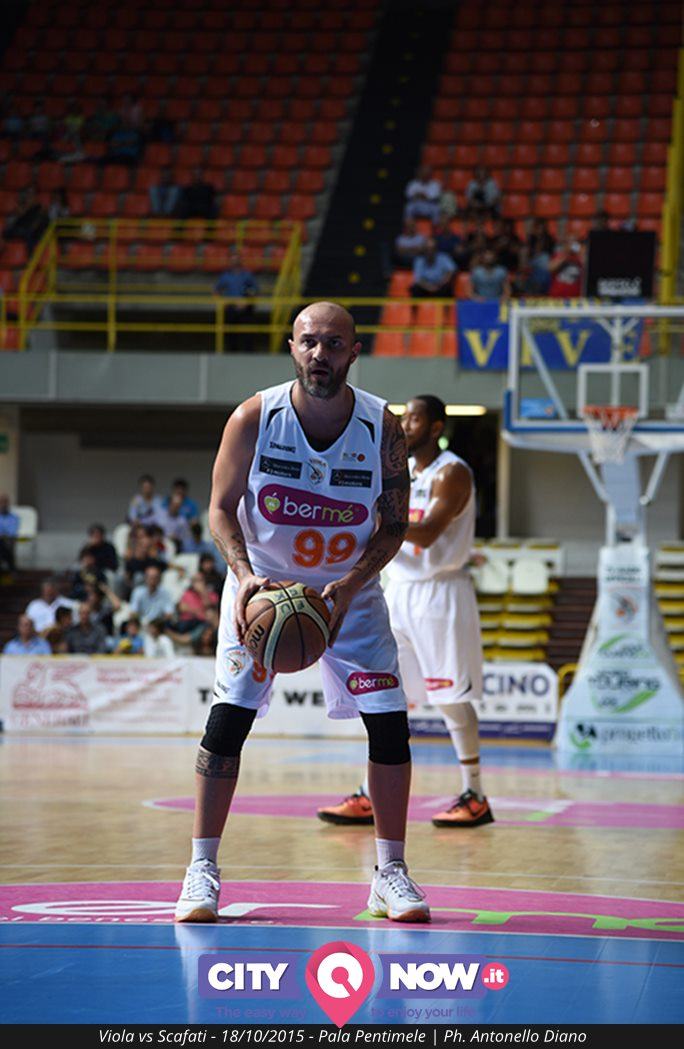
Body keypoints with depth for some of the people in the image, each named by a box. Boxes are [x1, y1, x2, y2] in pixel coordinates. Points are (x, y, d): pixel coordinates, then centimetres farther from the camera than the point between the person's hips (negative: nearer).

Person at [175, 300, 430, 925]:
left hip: (350, 590, 1)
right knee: (228, 717, -11)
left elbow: (394, 526, -7)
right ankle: (203, 869, -1)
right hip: (263, 585, -1)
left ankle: (391, 874, 5)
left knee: (389, 723, -7)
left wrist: (350, 584, -23)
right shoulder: (254, 418, -17)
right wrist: (246, 576, -26)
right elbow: (221, 508, -9)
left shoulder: (383, 428, -14)